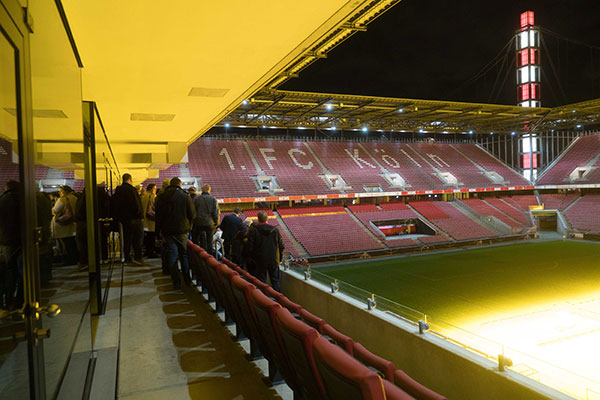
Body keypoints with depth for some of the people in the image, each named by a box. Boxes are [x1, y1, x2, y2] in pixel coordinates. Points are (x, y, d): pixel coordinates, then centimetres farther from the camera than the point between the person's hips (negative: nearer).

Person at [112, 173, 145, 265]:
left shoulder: (118, 190, 10)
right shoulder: (130, 189, -15)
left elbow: (114, 203, 16)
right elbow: (136, 203, -19)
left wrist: (118, 216, 21)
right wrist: (140, 215, -11)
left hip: (123, 218, 8)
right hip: (133, 218, -8)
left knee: (127, 238, 14)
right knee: (138, 236, -3)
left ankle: (127, 257, 18)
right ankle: (137, 257, -8)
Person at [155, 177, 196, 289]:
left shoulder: (161, 197, 3)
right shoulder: (185, 196, -5)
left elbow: (158, 215, 5)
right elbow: (192, 214, -6)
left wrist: (159, 229, 11)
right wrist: (188, 225, 12)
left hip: (167, 230, 1)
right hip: (182, 230, -1)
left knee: (171, 255, 5)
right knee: (184, 254, 11)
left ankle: (176, 282, 4)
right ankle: (187, 279, 15)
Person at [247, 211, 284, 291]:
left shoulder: (253, 230, -11)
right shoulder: (275, 230, -2)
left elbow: (250, 248, -10)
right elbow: (281, 246, 2)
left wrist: (253, 259, 4)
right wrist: (280, 258, 13)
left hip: (260, 261, -2)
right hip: (274, 261, 2)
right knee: (275, 281, 14)